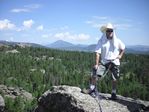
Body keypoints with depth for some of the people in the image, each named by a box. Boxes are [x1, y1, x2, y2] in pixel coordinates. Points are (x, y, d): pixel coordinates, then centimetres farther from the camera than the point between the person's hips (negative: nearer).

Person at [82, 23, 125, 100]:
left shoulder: (117, 41, 2)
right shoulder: (101, 41, -4)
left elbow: (123, 48, 22)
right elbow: (97, 52, -10)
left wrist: (120, 55, 5)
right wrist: (96, 64, -17)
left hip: (114, 62, 1)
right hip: (103, 61, -1)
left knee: (114, 79, 4)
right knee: (95, 74, -13)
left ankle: (113, 93, 21)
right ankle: (92, 89, 5)